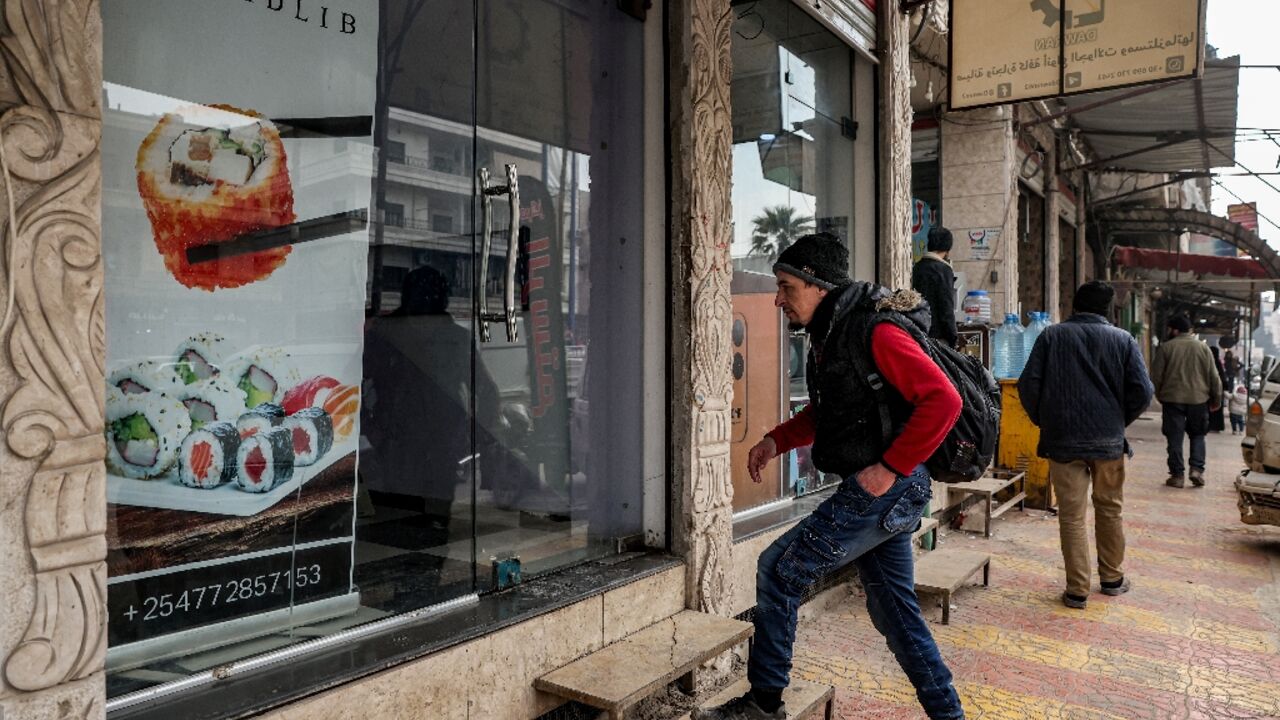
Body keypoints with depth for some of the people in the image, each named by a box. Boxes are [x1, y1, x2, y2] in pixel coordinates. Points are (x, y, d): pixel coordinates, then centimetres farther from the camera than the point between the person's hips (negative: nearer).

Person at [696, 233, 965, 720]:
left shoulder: (876, 332, -18)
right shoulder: (831, 336, 12)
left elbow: (943, 400, -24)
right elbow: (828, 413, 24)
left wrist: (891, 467, -23)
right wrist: (776, 440, 10)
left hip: (884, 489, -10)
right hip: (884, 495, 10)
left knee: (779, 570, -3)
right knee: (893, 608, 17)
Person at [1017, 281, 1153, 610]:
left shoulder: (1052, 335, -1)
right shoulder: (1123, 339, 2)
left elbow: (1028, 385, -7)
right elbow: (1142, 391, -4)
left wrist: (1043, 422, 8)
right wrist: (1118, 421, 12)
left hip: (1063, 440, -1)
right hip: (1109, 441, 2)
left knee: (1072, 515, 4)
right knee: (1109, 511, 18)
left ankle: (1077, 590, 8)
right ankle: (1112, 578, 32)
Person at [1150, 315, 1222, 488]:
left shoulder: (1165, 347, -3)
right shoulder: (1203, 347, 3)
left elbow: (1156, 376, -2)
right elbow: (1214, 377, 4)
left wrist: (1159, 395, 13)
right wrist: (1216, 400, 14)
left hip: (1172, 399, -2)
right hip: (1198, 399, 2)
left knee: (1175, 438, 4)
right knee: (1197, 435, 17)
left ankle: (1177, 475, 5)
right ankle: (1197, 469, 2)